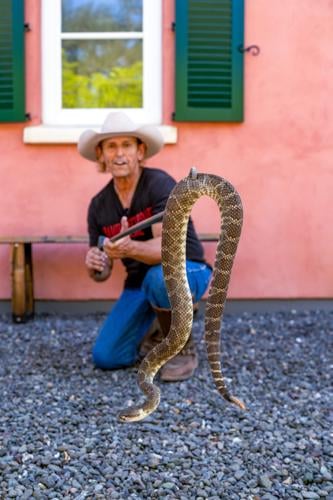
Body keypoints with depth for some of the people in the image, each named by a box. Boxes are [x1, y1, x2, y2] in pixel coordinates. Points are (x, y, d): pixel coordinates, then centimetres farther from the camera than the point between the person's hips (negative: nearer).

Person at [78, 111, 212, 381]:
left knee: (158, 278, -40)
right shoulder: (99, 205, -3)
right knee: (106, 357, -8)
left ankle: (183, 348, -11)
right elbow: (103, 272, 0)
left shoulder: (160, 184, -21)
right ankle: (158, 335, 22)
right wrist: (94, 265, -24)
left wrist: (129, 249, -53)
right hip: (138, 282, 5)